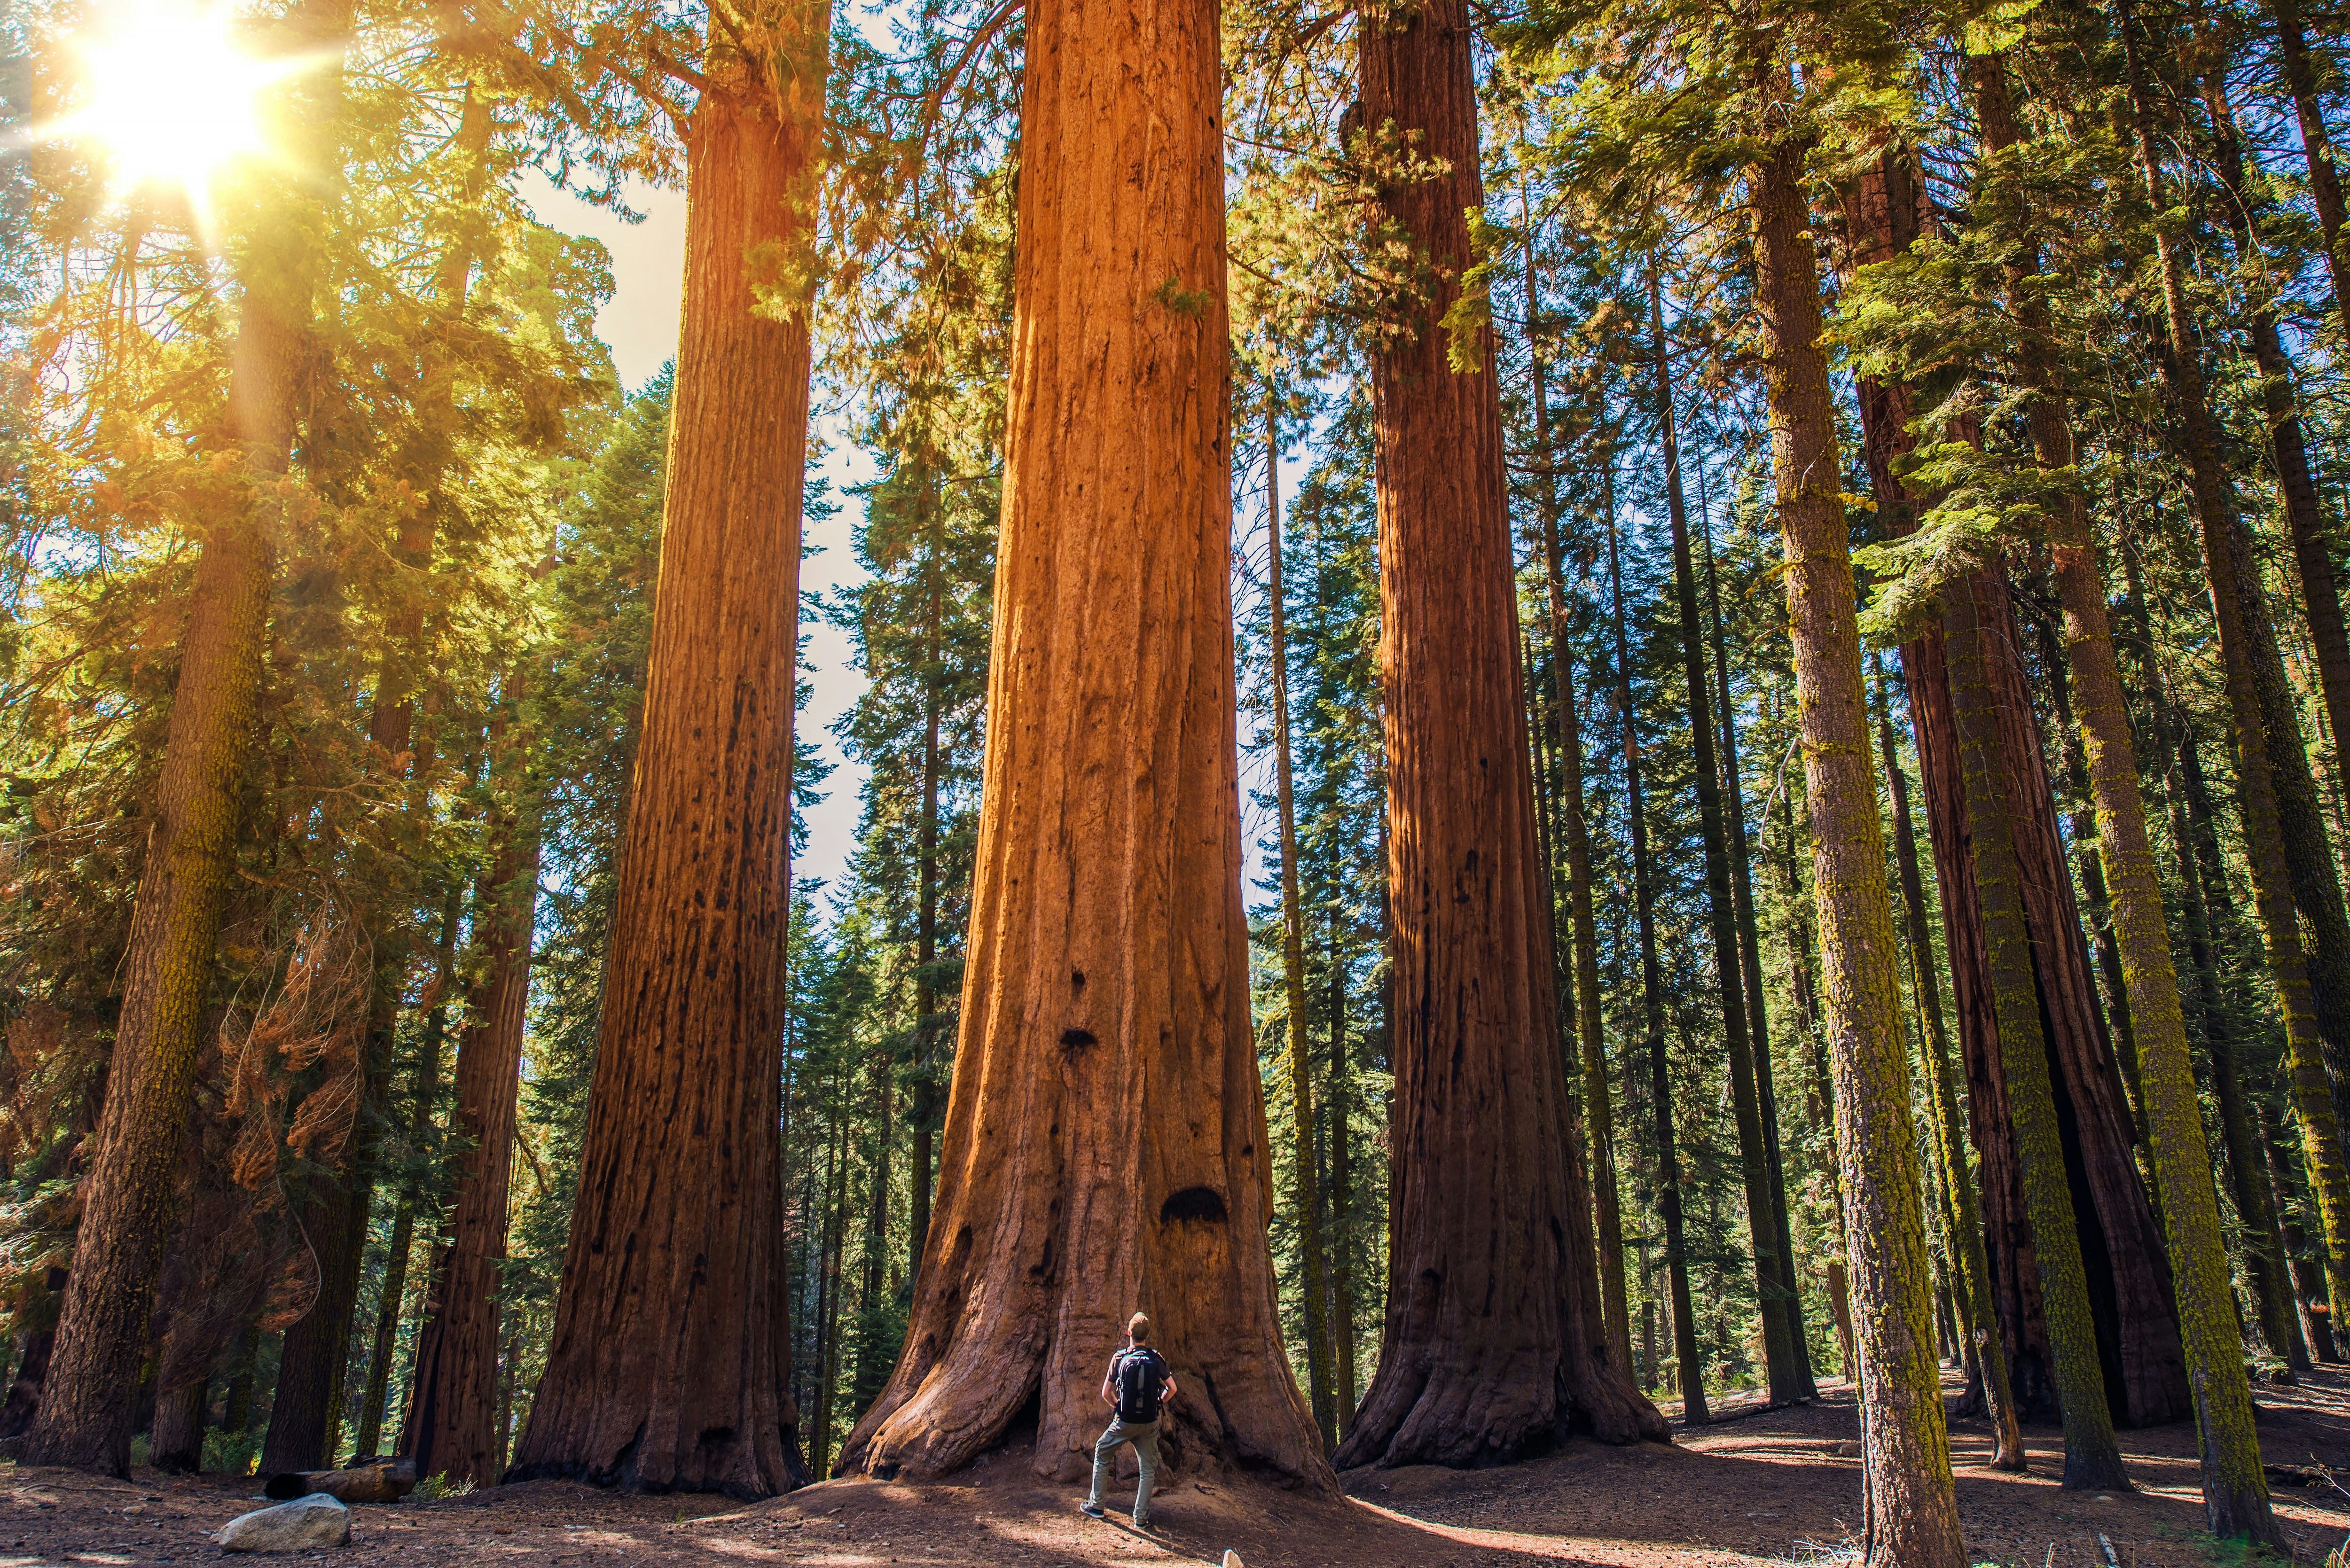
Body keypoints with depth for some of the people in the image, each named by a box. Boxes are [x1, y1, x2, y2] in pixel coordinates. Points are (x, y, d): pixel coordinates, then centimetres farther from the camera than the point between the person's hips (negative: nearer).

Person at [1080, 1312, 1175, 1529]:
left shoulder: (1120, 1358, -6)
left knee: (1102, 1455, 20)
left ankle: (1096, 1505, 23)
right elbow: (1172, 1388, -2)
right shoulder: (1157, 1359, -3)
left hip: (1124, 1421, -1)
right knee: (1148, 1469, 11)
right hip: (1150, 1422, 1)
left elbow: (1106, 1393, -3)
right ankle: (1141, 1518, 9)